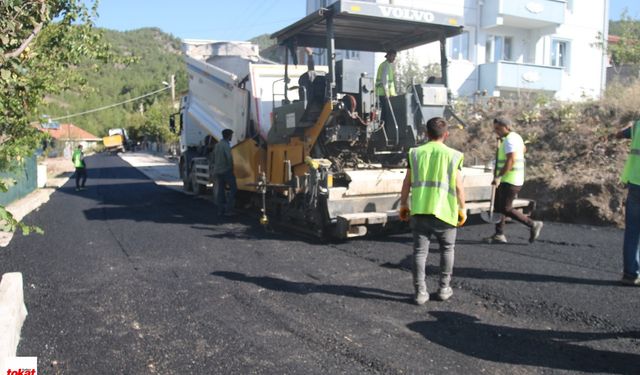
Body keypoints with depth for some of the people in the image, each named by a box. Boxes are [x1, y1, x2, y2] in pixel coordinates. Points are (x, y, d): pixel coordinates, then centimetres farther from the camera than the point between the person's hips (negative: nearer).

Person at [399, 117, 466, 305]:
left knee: (420, 251, 7)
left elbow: (407, 182, 5)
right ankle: (444, 289, 21)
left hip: (419, 210, 1)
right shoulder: (452, 155, -1)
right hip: (444, 211, -1)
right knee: (447, 249, 17)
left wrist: (403, 204, 14)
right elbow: (458, 186, -3)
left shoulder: (415, 153, 5)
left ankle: (420, 292, 6)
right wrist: (462, 208, 8)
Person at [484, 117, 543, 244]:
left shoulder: (509, 140, -18)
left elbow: (510, 161, -27)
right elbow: (523, 149, 33)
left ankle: (533, 224, 3)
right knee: (498, 206, 11)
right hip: (507, 180, 10)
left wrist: (498, 176, -29)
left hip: (510, 181, -10)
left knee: (506, 209, -6)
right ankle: (499, 235, 15)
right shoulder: (516, 136, 14)